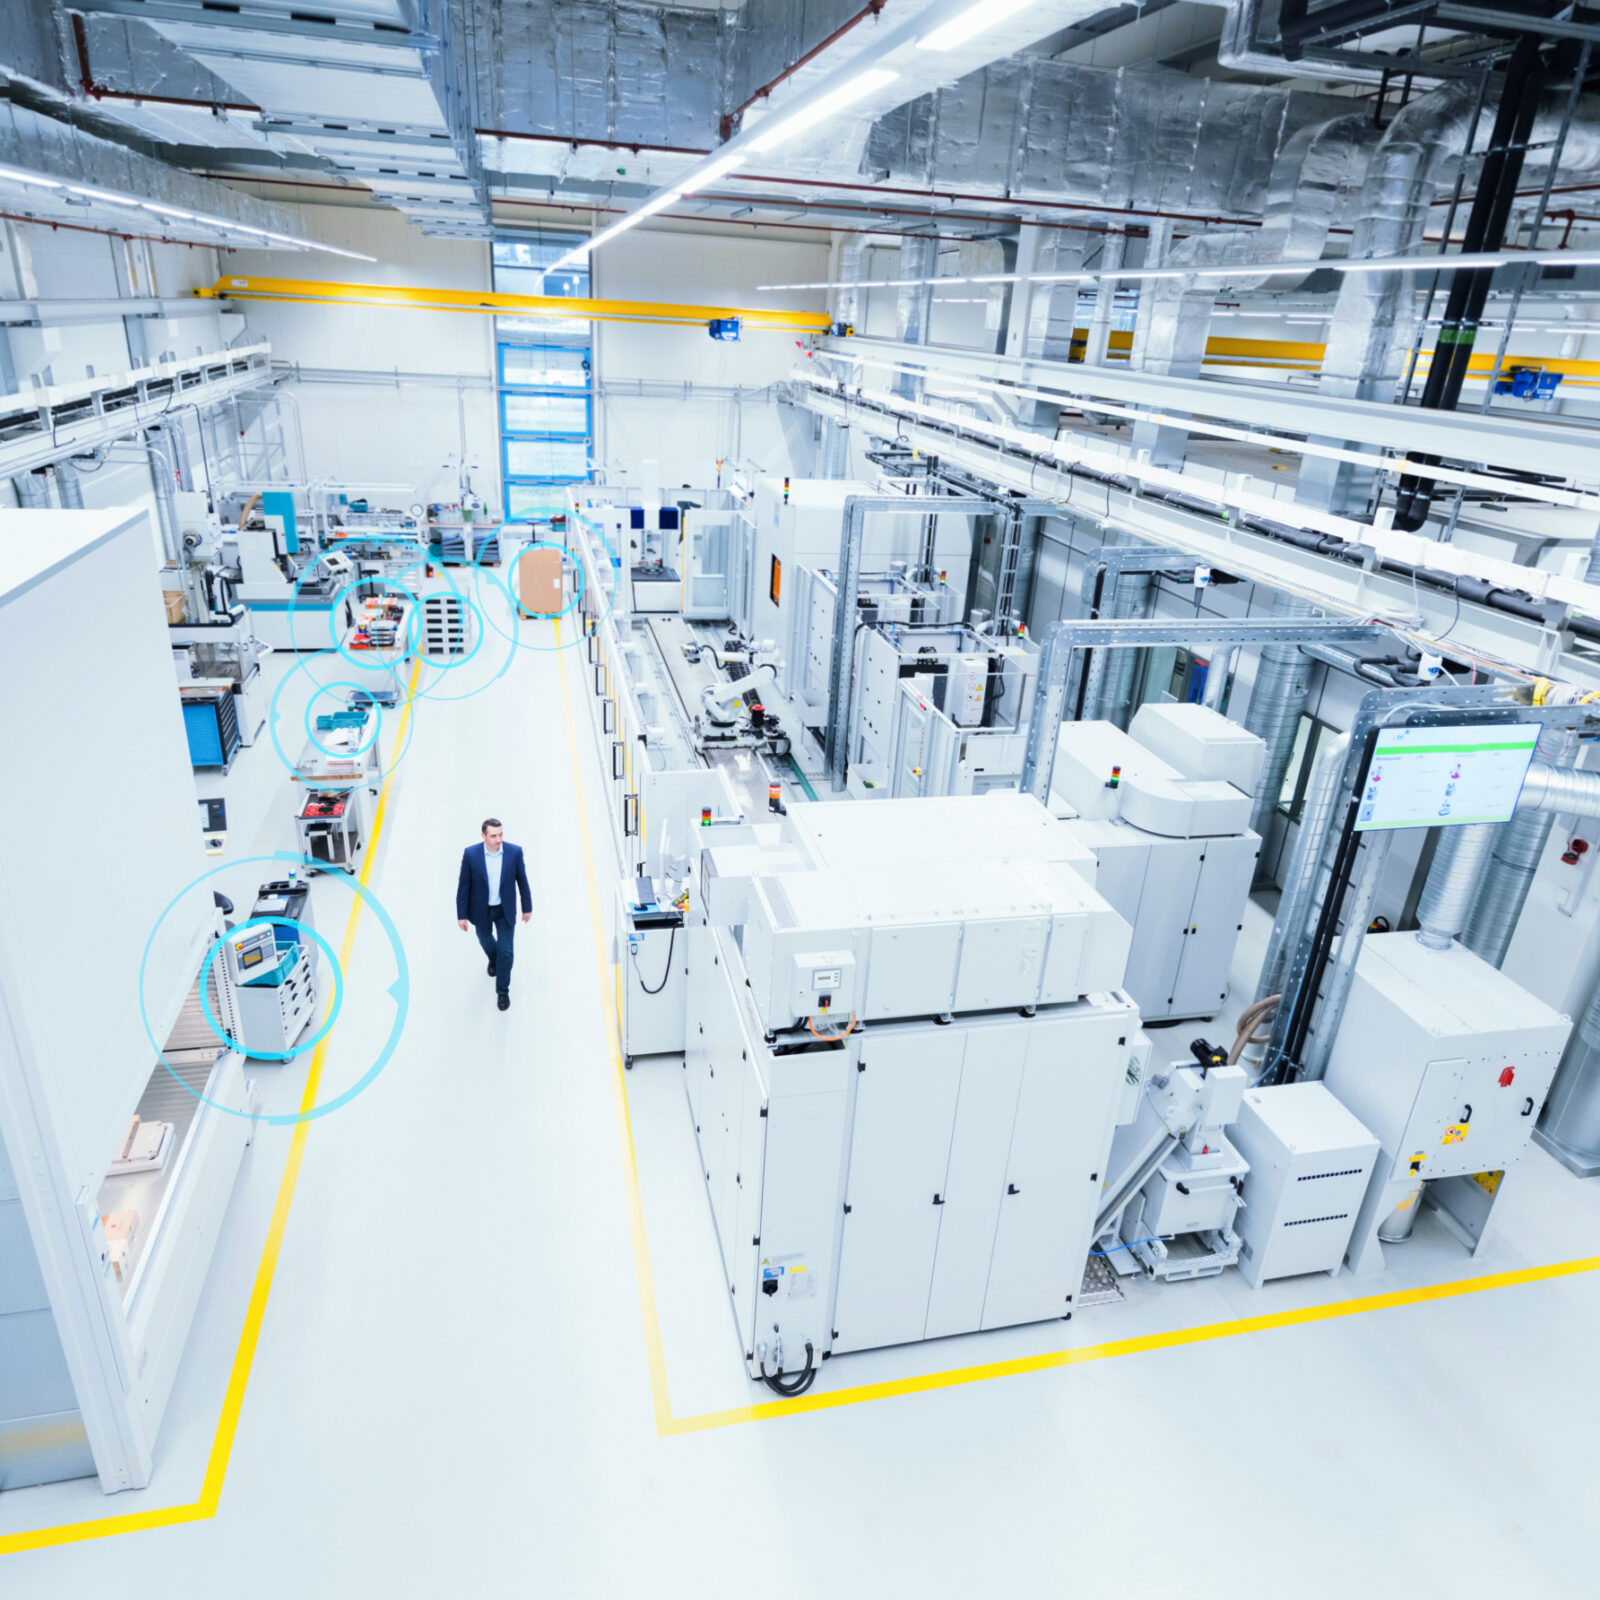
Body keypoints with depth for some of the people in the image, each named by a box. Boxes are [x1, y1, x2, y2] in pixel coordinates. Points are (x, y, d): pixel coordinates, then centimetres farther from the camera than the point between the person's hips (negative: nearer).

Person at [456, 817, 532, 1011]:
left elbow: (522, 880, -6)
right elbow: (464, 886, -12)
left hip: (505, 910, -1)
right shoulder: (471, 854, -22)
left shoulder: (514, 852, -20)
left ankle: (502, 990, 21)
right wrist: (462, 914, -8)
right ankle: (493, 959, 61)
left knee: (506, 951, 1)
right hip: (481, 910, 1)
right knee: (486, 940, 26)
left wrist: (527, 907, 2)